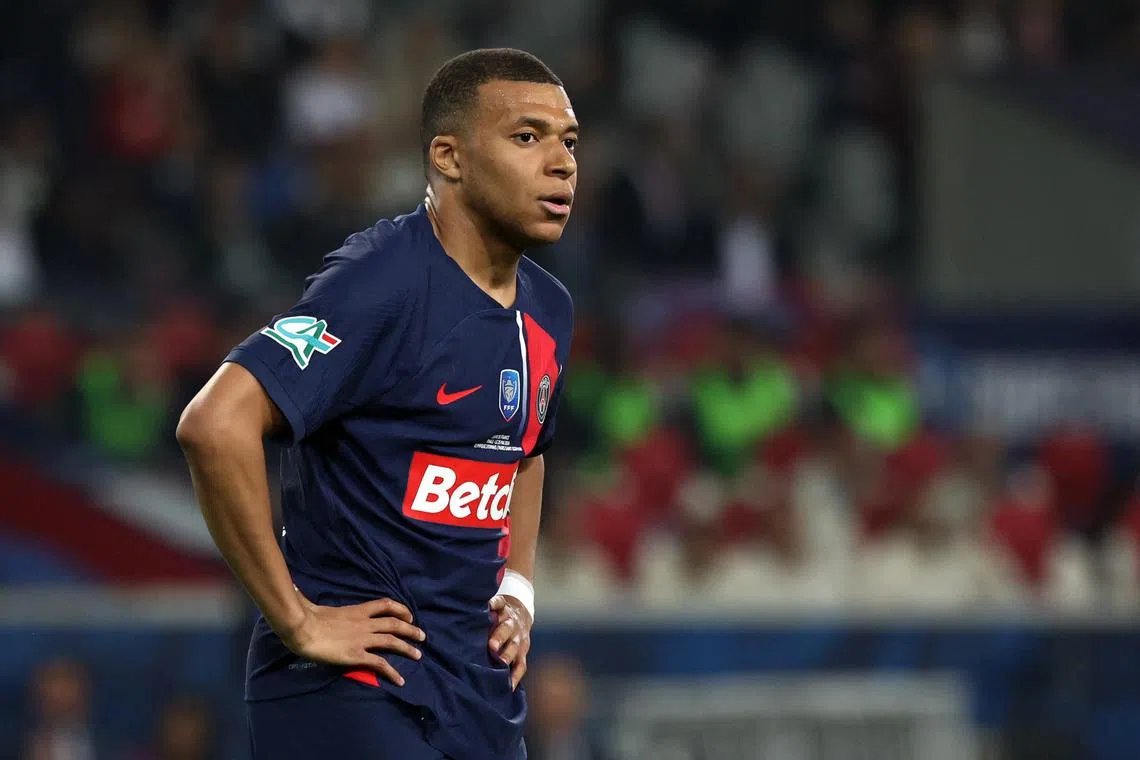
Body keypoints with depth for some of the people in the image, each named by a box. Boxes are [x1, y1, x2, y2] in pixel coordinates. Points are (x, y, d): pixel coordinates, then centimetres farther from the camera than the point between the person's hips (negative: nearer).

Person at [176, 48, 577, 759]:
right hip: (350, 692, -8)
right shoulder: (381, 283, -16)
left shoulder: (549, 310, 11)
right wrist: (298, 621, -22)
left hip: (483, 695, 8)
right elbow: (215, 425, -26)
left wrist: (518, 588, 15)